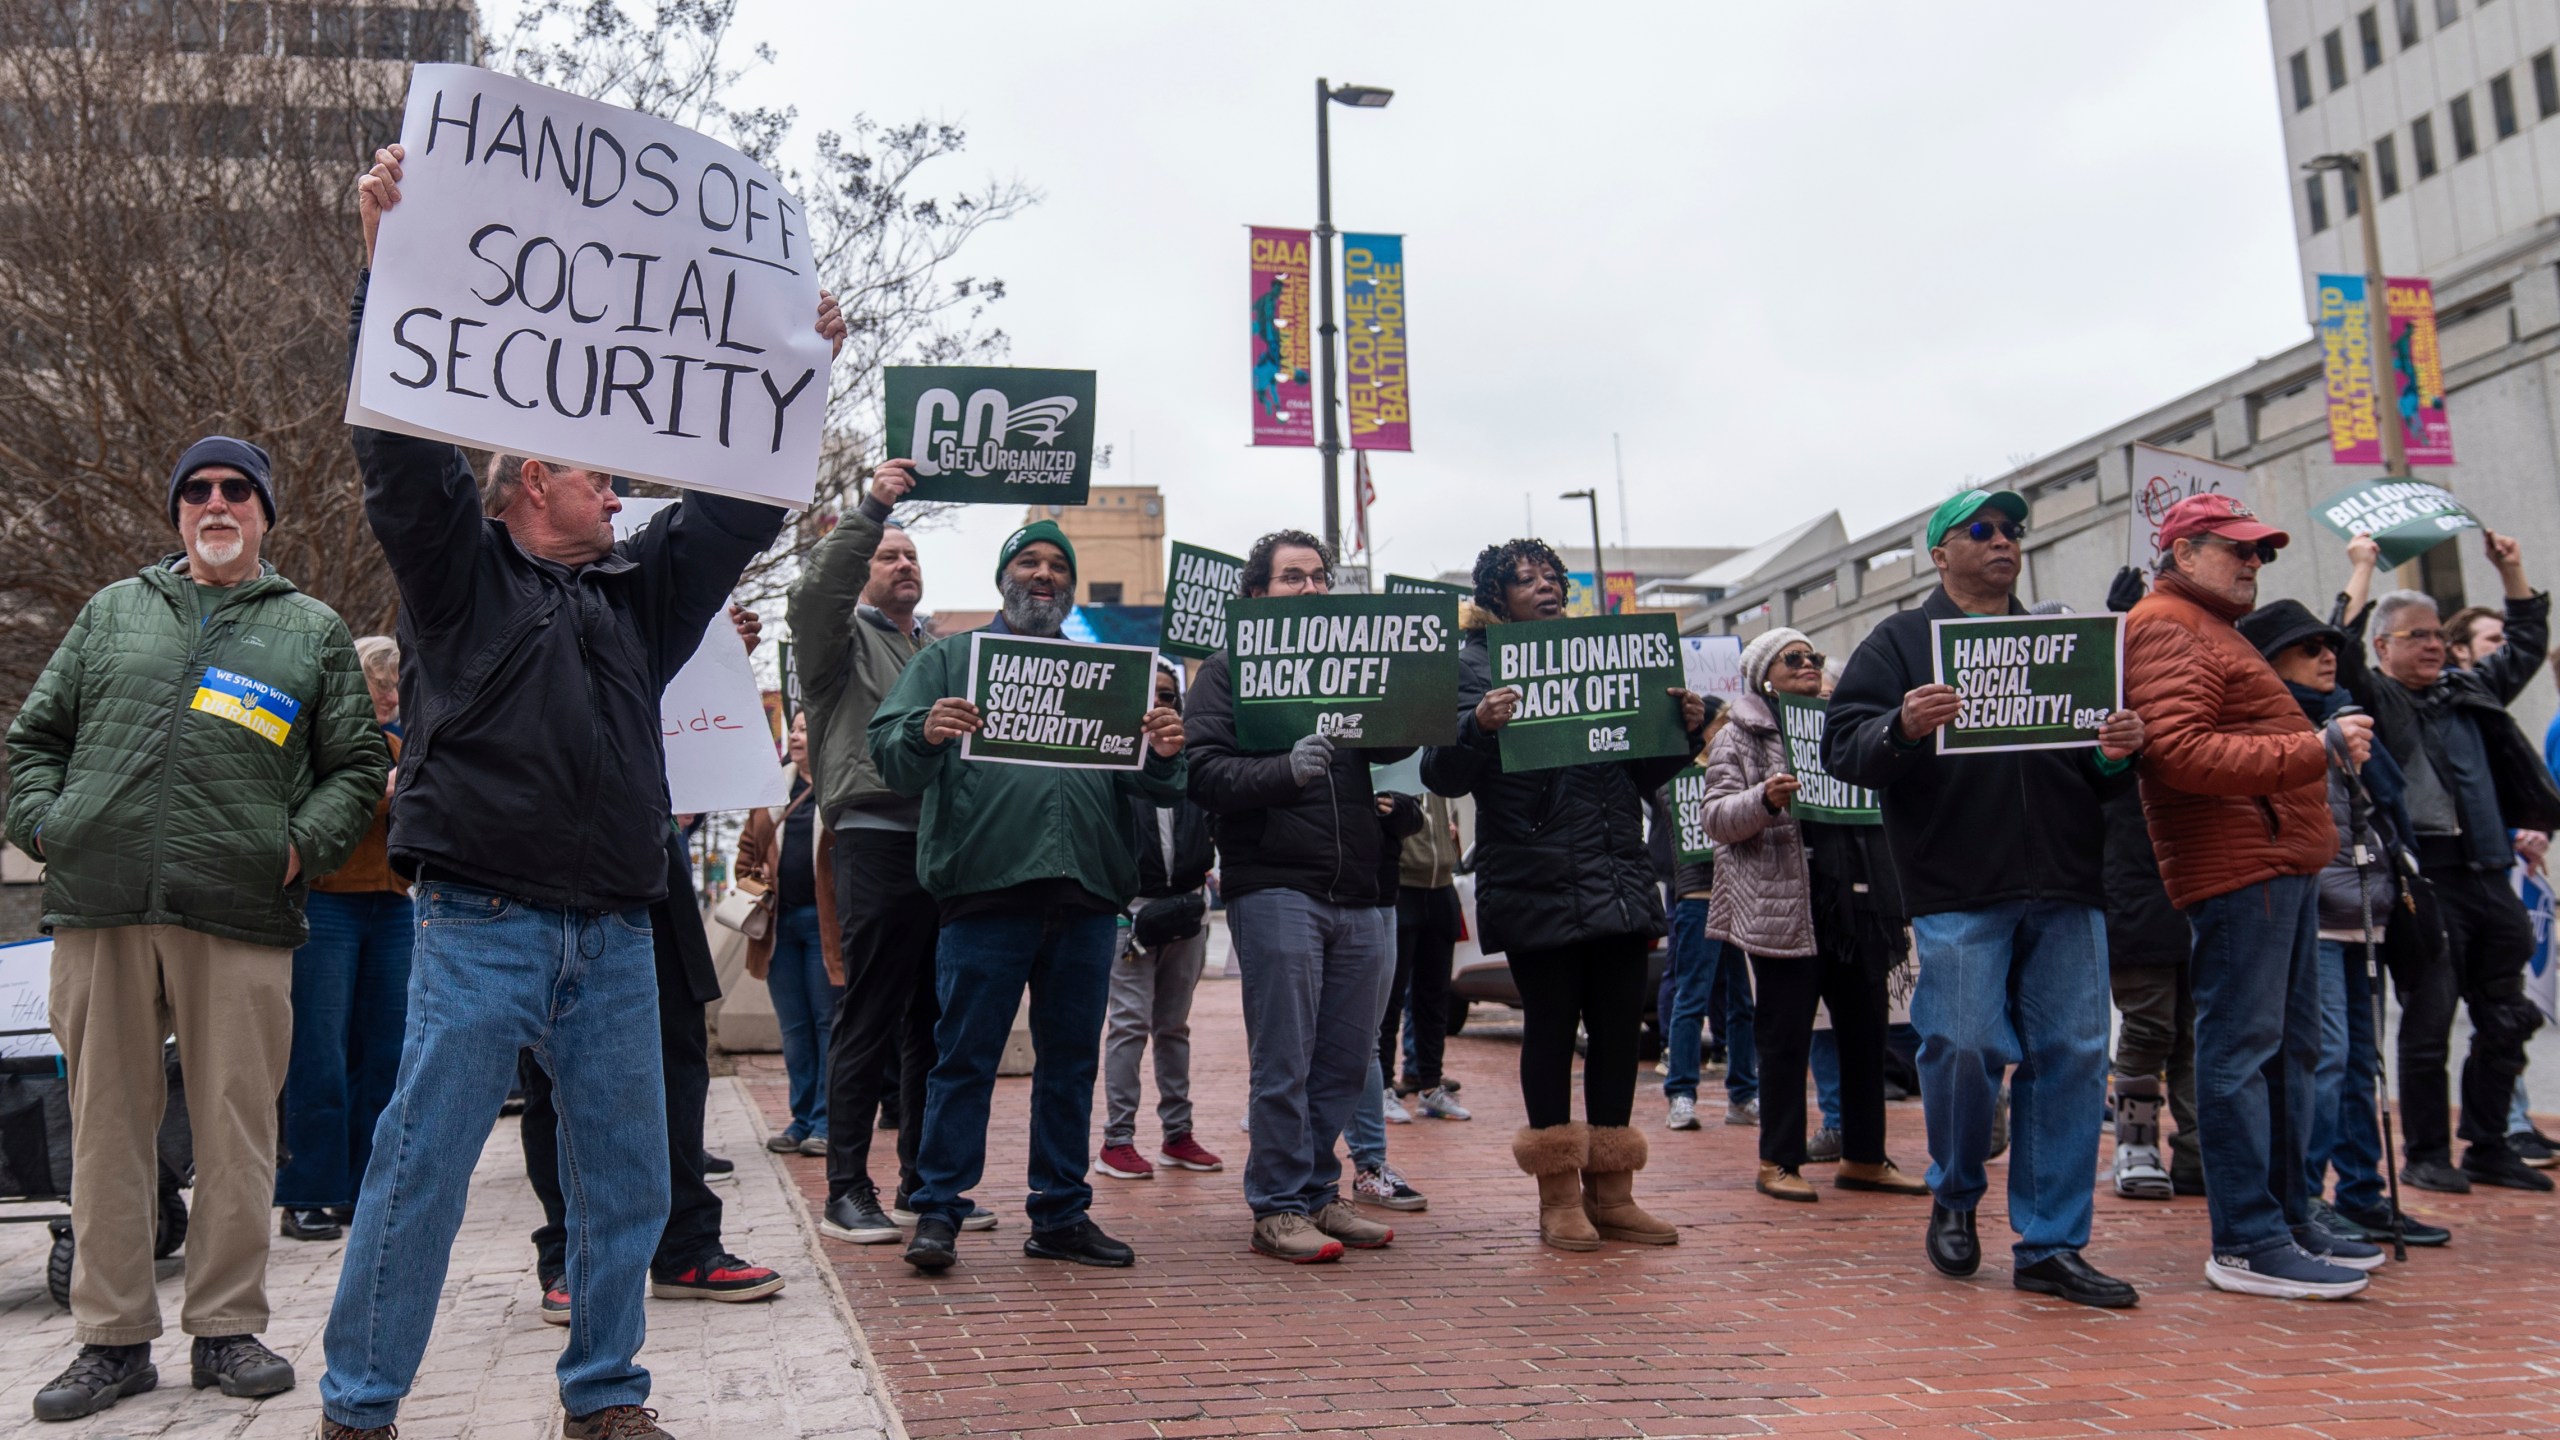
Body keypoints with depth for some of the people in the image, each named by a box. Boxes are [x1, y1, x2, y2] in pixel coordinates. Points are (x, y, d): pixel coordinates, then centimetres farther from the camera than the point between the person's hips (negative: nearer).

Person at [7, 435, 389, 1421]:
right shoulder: (112, 613, 19)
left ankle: (227, 1328, 13)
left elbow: (357, 766, 11)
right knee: (108, 1121, 6)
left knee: (236, 1125, 1)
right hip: (98, 906, 2)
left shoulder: (314, 630, 14)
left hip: (240, 913, -2)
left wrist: (303, 845, -4)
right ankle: (113, 1338, 16)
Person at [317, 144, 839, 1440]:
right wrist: (389, 261, -14)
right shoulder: (460, 566, 4)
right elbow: (399, 435, -7)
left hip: (614, 937, 6)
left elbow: (741, 502, 22)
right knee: (421, 1169, -2)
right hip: (482, 926, -5)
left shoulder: (642, 586, 19)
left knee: (629, 1177, 9)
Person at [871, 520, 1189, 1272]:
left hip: (1086, 894, 4)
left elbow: (1150, 786, 10)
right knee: (964, 1058, 0)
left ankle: (1061, 1215, 20)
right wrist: (926, 734, -24)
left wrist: (1163, 757, -13)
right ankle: (938, 1211, 10)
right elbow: (888, 752, -2)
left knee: (1071, 1061, 10)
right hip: (985, 890, -3)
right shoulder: (949, 658, 11)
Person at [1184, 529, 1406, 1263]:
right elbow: (1206, 773, -9)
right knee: (1284, 1062, -2)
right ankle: (1278, 1208, 8)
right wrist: (1286, 769, -24)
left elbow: (1400, 744, 10)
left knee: (1347, 1059, 9)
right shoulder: (1228, 669, 4)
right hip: (1276, 886, -5)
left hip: (1362, 894, 5)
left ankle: (1318, 1193, 22)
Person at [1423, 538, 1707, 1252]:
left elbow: (1645, 773, 21)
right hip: (1537, 887, -5)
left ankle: (1611, 1191, 18)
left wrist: (1685, 729, 3)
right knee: (1551, 1027, 1)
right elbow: (1442, 776, -8)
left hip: (1620, 881, 5)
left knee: (1618, 1028, 7)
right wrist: (1477, 726, -26)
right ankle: (1559, 1197, 13)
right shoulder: (1473, 665, 1)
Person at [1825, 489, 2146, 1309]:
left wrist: (2120, 753, -3)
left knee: (2072, 1057, 1)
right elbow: (1841, 749, -3)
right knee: (1965, 1048, -8)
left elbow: (2103, 777, 20)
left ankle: (2051, 1246, 11)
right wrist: (1901, 728, -23)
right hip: (1957, 893, -4)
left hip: (2065, 888, 4)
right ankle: (1955, 1197, 21)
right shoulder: (1900, 642, 8)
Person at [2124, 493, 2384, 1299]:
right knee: (2240, 1049, -9)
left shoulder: (2213, 629, 26)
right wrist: (2316, 749, -22)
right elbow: (2181, 752, -22)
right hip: (2237, 867, -11)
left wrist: (2324, 749, 16)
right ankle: (2246, 1243, -6)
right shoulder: (2167, 630, -9)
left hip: (2280, 861, 11)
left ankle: (2287, 1218, 23)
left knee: (2289, 1048, 14)